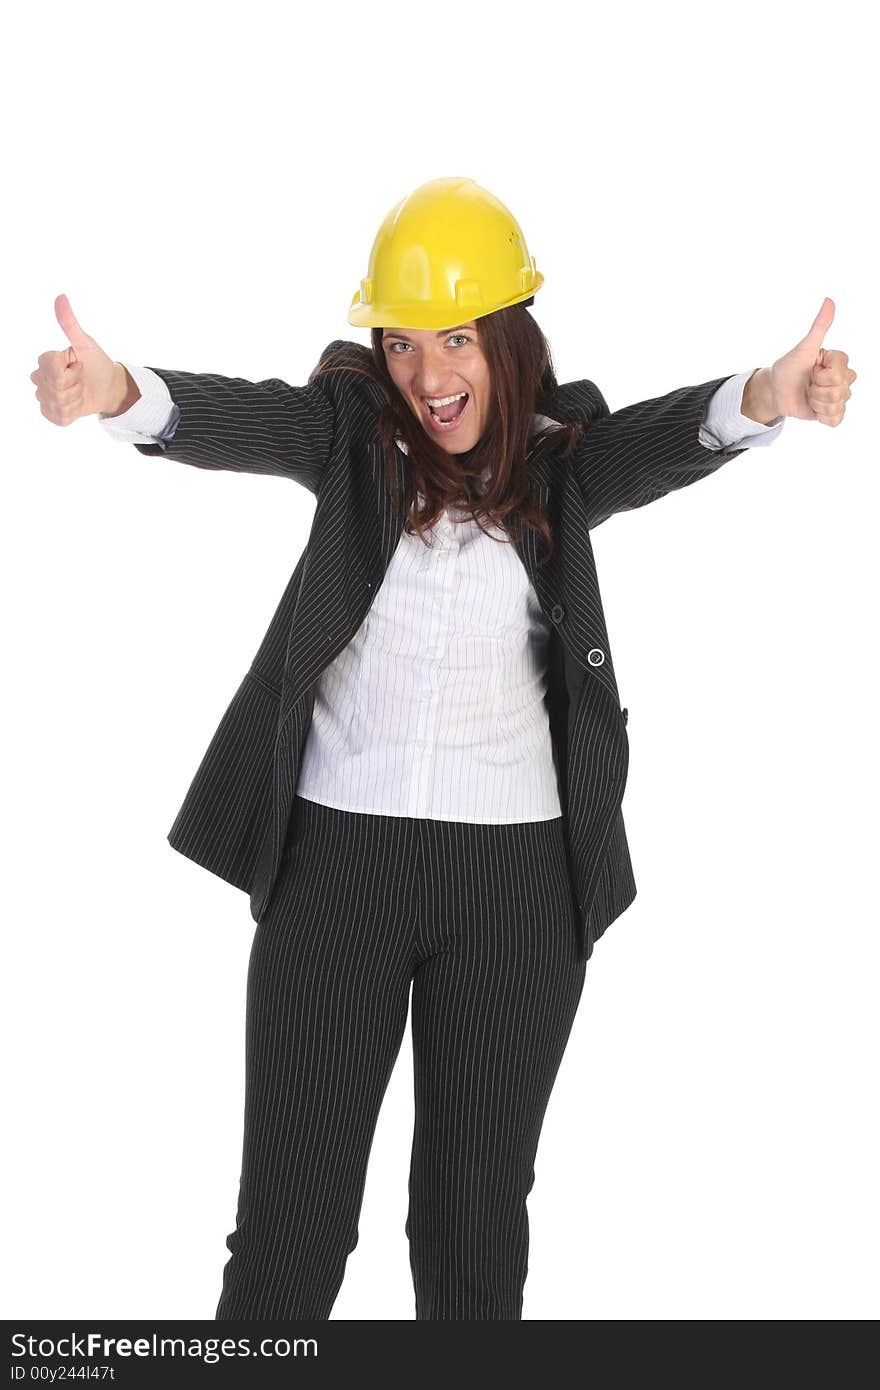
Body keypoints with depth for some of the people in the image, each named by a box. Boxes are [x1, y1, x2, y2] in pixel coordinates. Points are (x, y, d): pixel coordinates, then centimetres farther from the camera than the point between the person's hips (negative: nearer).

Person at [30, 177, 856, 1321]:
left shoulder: (560, 457, 2)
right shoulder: (354, 423, 0)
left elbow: (663, 441, -17)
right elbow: (245, 420, -18)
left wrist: (762, 400, -40)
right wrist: (120, 393, -40)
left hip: (517, 877, 1)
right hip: (338, 850, 0)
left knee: (479, 1206, 14)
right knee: (292, 1204, 6)